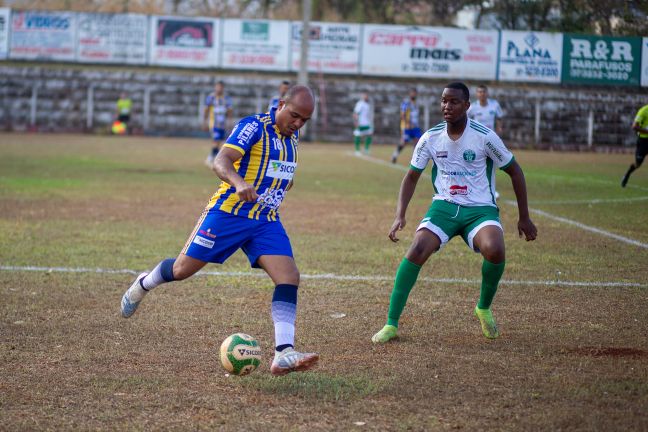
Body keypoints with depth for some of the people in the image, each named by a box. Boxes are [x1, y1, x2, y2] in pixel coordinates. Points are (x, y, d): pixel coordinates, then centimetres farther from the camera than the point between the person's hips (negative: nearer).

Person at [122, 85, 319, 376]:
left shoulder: (292, 136, 9)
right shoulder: (254, 126, -15)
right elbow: (221, 161, -29)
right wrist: (239, 183, -46)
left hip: (266, 221, 6)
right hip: (228, 213, -6)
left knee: (290, 277, -15)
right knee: (182, 270, 3)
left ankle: (283, 354, -21)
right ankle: (143, 284, 38)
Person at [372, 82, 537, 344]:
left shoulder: (484, 137, -10)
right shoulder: (431, 138, -1)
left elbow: (514, 171, 1)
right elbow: (412, 177, 11)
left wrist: (524, 218, 2)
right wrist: (400, 215, -2)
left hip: (480, 209, -2)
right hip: (444, 206, 2)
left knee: (494, 250, -32)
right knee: (416, 251, -24)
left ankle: (484, 308, -1)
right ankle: (391, 325, -16)